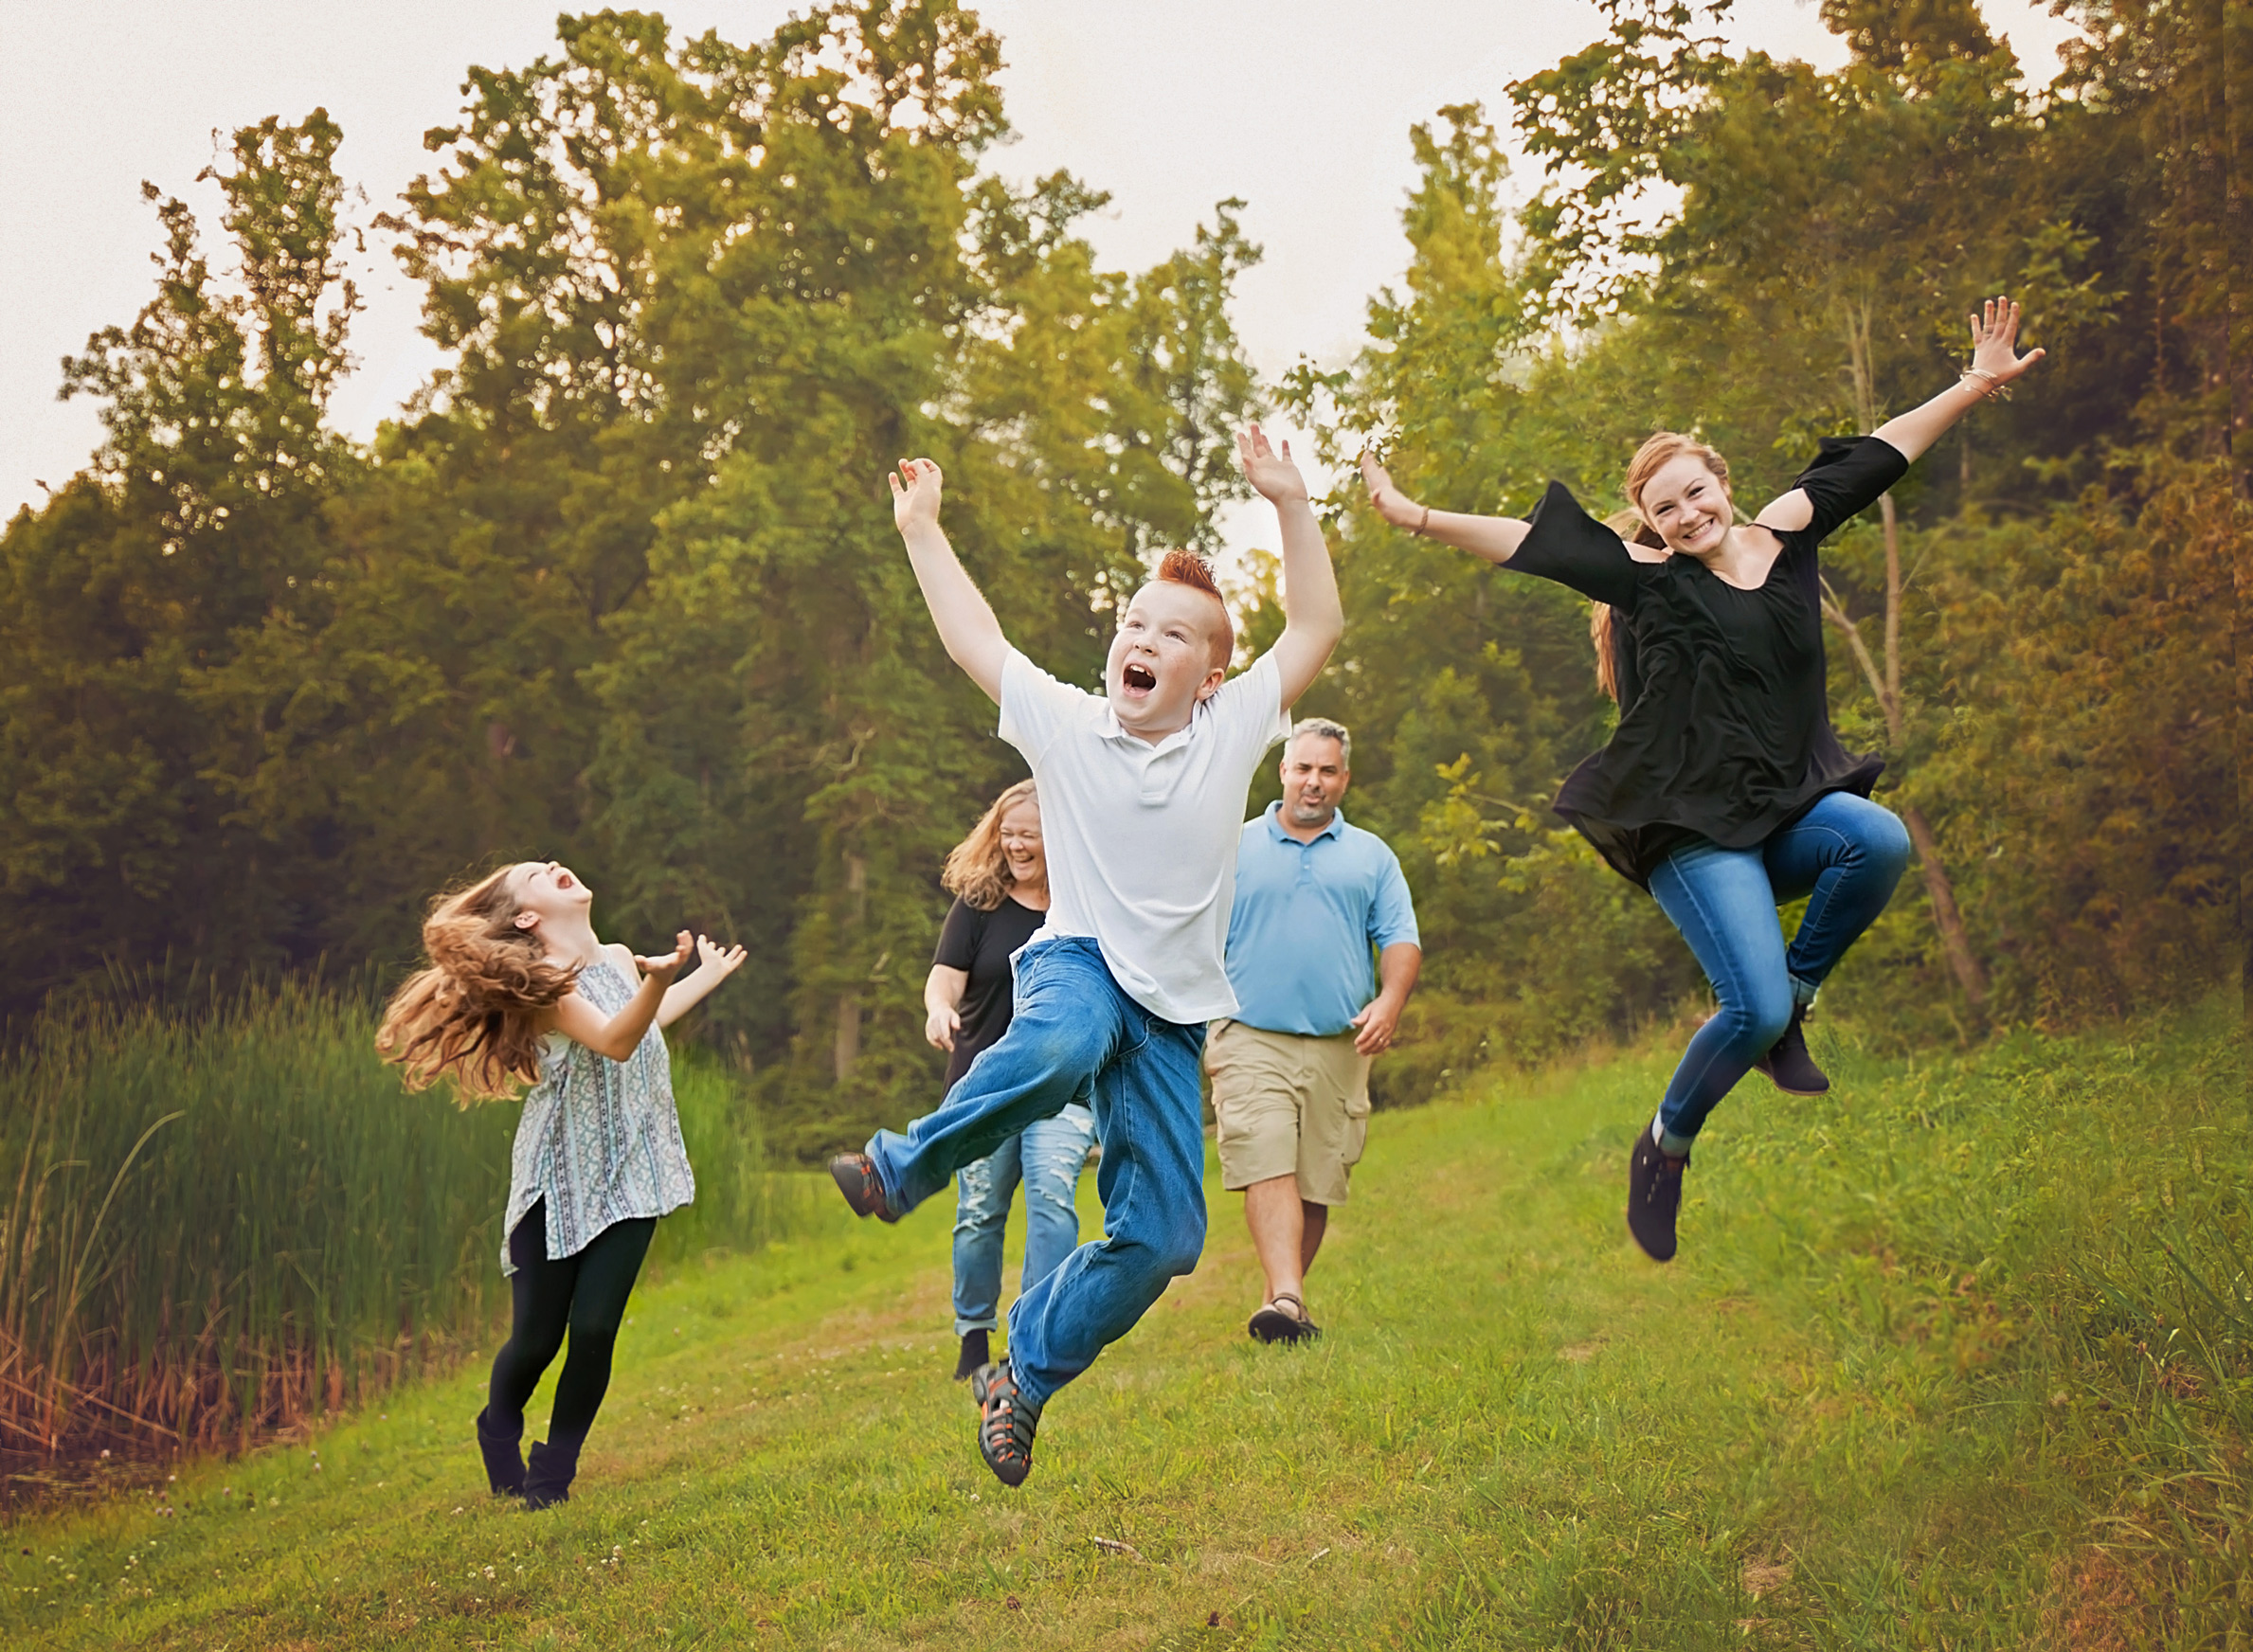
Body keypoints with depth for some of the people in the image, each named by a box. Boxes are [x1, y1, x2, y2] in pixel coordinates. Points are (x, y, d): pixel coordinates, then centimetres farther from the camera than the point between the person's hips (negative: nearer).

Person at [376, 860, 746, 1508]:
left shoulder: (620, 958, 10)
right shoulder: (542, 981, -13)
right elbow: (614, 1041, -29)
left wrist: (707, 976, 39)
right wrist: (658, 980, -46)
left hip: (627, 1173, 5)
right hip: (559, 1177, -5)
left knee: (595, 1329, -7)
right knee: (537, 1335, -1)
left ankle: (552, 1473, 12)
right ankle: (499, 1435, 32)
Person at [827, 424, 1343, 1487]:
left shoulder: (1231, 731, 2)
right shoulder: (1064, 723, 1)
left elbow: (1316, 628, 0)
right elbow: (971, 636, 8)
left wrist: (1290, 504, -6)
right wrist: (920, 528, 12)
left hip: (1172, 1010, 2)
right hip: (1077, 959, -2)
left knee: (1163, 1238, -3)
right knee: (1058, 1048, -43)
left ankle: (1025, 1375, 17)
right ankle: (905, 1169, -20)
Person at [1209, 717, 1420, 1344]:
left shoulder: (1370, 856, 15)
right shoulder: (1235, 850, 11)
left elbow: (1401, 939, 8)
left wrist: (1390, 1002, -10)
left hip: (1339, 1045, 2)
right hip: (1251, 1038, -2)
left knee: (1319, 1182, 2)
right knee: (1266, 1167, -17)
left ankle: (1283, 1297, 15)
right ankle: (1286, 1300, -24)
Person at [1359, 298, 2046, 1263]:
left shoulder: (1778, 537, 10)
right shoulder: (1647, 577, -2)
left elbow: (1878, 457, 16)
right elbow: (1531, 542, -10)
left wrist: (1976, 384, 19)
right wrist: (1414, 517, -18)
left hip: (1791, 806, 5)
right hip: (1697, 828, -5)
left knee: (1880, 839, -29)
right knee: (1753, 1008, -19)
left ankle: (1792, 1004, -3)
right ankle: (1665, 1146, 11)